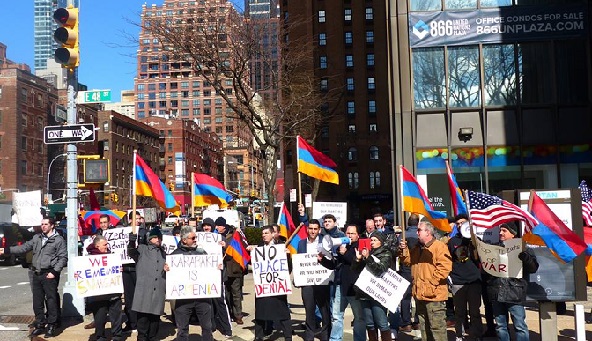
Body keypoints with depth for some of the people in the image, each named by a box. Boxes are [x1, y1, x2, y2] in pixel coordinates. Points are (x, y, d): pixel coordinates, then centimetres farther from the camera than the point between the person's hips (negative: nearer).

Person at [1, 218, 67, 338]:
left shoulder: (59, 240, -5)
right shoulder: (37, 237, 13)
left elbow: (63, 257, -8)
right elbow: (24, 247, 15)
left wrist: (54, 272, -14)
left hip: (49, 274, -6)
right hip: (37, 274, 6)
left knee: (51, 299, -2)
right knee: (37, 301, 11)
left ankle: (52, 325, 7)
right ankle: (40, 324, 23)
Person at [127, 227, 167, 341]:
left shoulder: (163, 253, 21)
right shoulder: (142, 249, 6)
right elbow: (131, 253, -12)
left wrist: (167, 269, 5)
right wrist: (132, 242, -30)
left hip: (159, 291, 4)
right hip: (144, 290, -4)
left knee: (155, 317, 8)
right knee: (143, 317, -5)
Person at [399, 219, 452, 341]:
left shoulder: (439, 246, -12)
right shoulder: (417, 247, 16)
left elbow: (444, 267, -21)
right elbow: (409, 261, 20)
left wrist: (431, 281, -20)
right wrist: (404, 250, 4)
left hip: (433, 294, -8)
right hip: (419, 293, 9)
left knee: (437, 326, -4)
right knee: (423, 326, 18)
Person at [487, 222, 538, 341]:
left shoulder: (521, 248, 2)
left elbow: (534, 268, -6)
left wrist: (523, 254, -21)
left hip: (514, 293, -4)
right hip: (497, 292, 4)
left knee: (520, 326, -2)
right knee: (500, 326, 11)